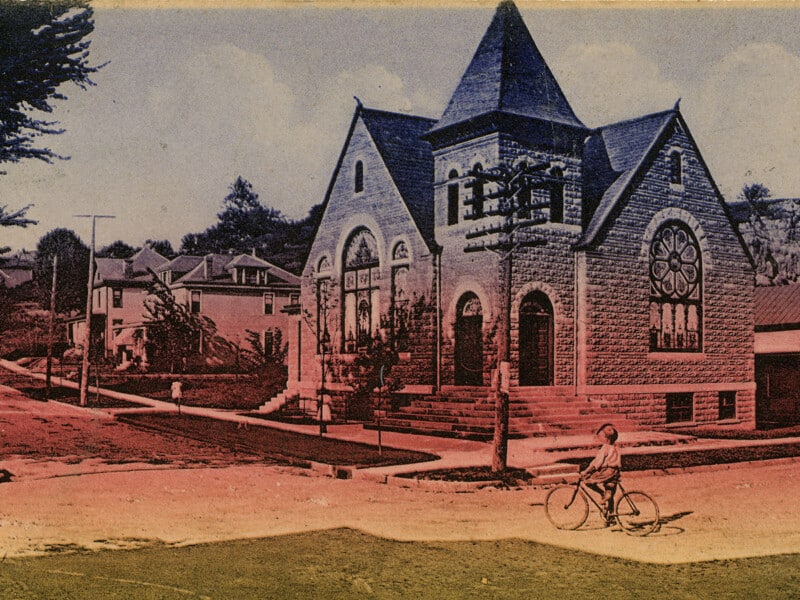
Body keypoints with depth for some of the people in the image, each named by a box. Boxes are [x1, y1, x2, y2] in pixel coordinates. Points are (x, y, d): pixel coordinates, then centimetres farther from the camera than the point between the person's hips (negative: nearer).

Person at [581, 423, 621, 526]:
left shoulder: (605, 447, -10)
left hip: (607, 471, -9)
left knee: (588, 479, -8)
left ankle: (604, 493, -13)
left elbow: (598, 461, -15)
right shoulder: (615, 447, 16)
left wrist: (586, 471, -13)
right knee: (609, 498, 13)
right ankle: (609, 519, 15)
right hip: (615, 473, 9)